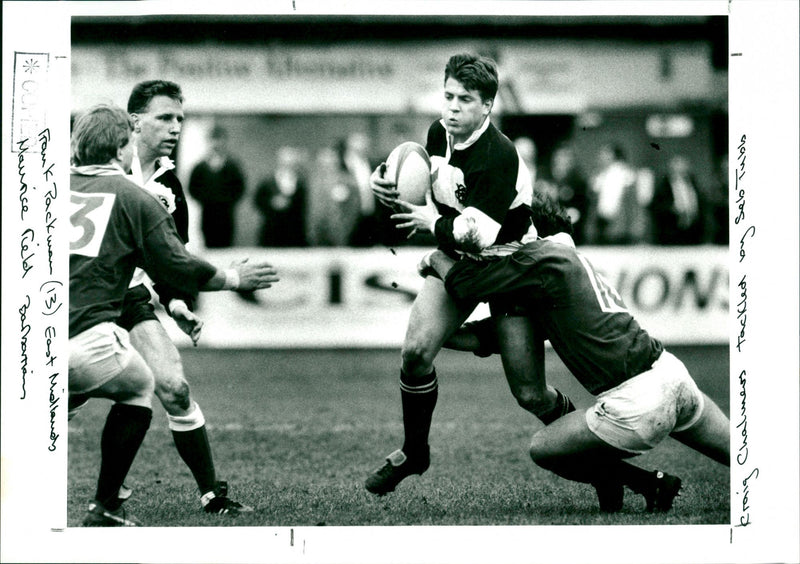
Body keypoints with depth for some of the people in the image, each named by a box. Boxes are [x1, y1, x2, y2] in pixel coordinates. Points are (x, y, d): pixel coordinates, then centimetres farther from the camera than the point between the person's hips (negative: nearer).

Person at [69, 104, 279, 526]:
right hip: (85, 339, -3)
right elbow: (178, 269, 6)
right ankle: (105, 509, 23)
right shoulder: (134, 199, 3)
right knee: (139, 388, 25)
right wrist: (233, 279, 23)